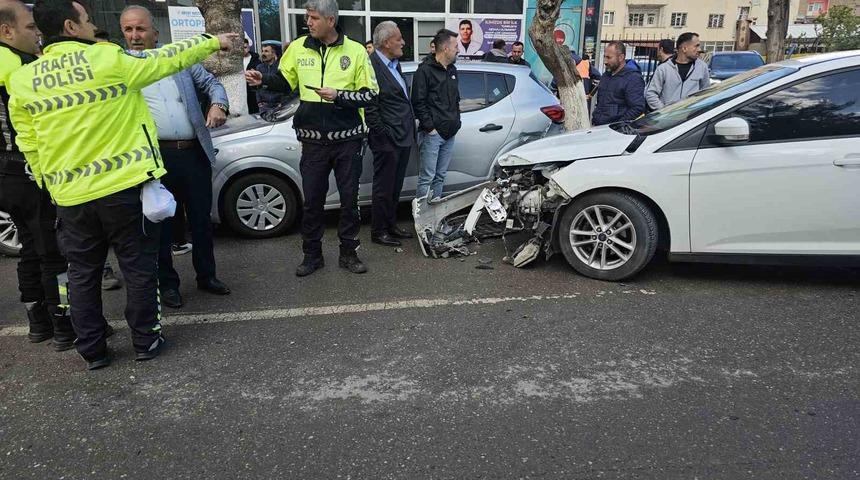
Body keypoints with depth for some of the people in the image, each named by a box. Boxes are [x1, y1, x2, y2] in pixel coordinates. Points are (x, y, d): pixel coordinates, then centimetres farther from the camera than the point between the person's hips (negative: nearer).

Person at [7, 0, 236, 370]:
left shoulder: (21, 82, 3)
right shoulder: (108, 59, -10)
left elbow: (29, 148, 7)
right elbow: (165, 60, 2)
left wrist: (52, 188, 19)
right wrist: (213, 41, 15)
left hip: (71, 197, 4)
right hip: (124, 187, -3)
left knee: (82, 274, 14)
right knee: (138, 267, 9)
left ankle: (92, 351, 23)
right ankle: (146, 340, 19)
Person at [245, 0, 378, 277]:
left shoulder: (355, 51, -4)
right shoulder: (298, 48, 3)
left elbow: (370, 96, -4)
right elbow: (286, 82, 16)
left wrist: (339, 95, -17)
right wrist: (263, 80, -3)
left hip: (347, 139, -2)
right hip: (313, 141, 2)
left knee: (349, 197, 6)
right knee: (312, 199, 7)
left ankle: (349, 253, 20)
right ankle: (312, 255, 20)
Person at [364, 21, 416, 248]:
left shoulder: (395, 64, 15)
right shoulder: (372, 65, -14)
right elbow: (369, 105, -17)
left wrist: (411, 128, 16)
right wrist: (382, 133, -18)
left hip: (404, 136, 9)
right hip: (387, 139, -9)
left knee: (395, 187, 17)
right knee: (384, 187, 2)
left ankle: (391, 225, 29)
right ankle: (379, 231, 14)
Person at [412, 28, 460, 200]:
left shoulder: (452, 70, 17)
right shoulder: (425, 70, -7)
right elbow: (418, 102, -12)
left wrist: (456, 121, 14)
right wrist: (430, 127, -14)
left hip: (450, 133, 8)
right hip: (433, 133, -7)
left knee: (441, 176, 12)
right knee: (427, 177, -7)